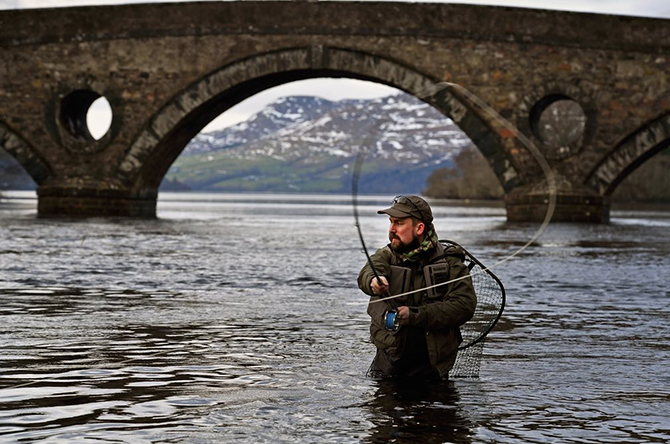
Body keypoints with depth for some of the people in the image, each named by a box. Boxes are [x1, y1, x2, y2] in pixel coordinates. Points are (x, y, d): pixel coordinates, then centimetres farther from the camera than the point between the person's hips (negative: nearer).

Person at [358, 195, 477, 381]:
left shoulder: (449, 262, -1)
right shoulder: (386, 256, 5)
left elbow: (464, 306, -14)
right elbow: (367, 274, -18)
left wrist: (416, 315, -21)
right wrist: (374, 281, -44)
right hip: (389, 359, 2)